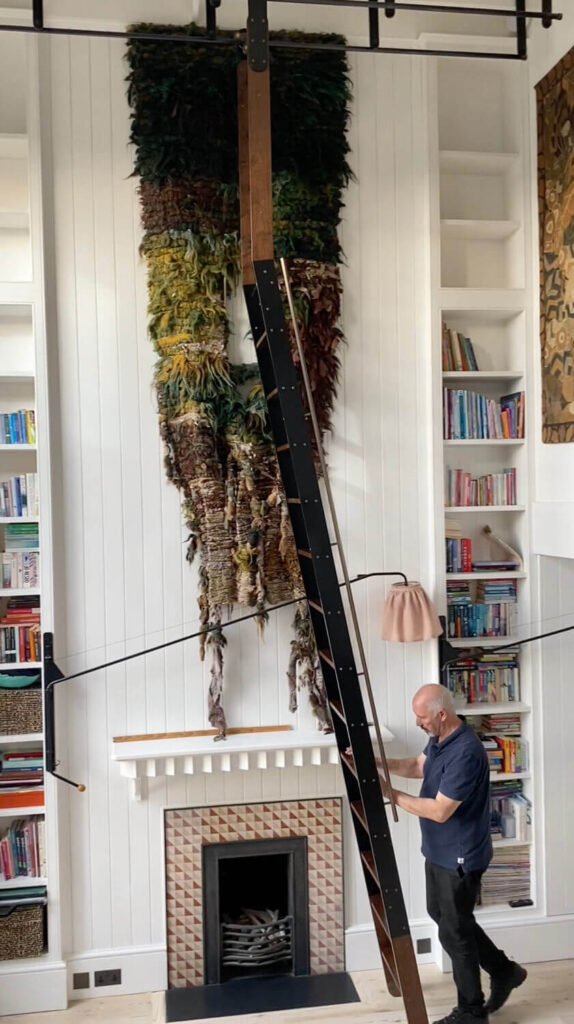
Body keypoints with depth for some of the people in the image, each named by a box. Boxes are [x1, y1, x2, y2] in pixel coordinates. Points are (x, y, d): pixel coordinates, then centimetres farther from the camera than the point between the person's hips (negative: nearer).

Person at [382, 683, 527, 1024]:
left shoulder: (465, 753, -32)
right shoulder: (440, 738, -1)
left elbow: (439, 811, -30)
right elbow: (418, 766, 15)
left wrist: (392, 794, -24)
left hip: (460, 856, -10)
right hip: (440, 851, 10)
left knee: (453, 931, 5)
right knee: (442, 914, 23)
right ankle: (503, 970, 38)